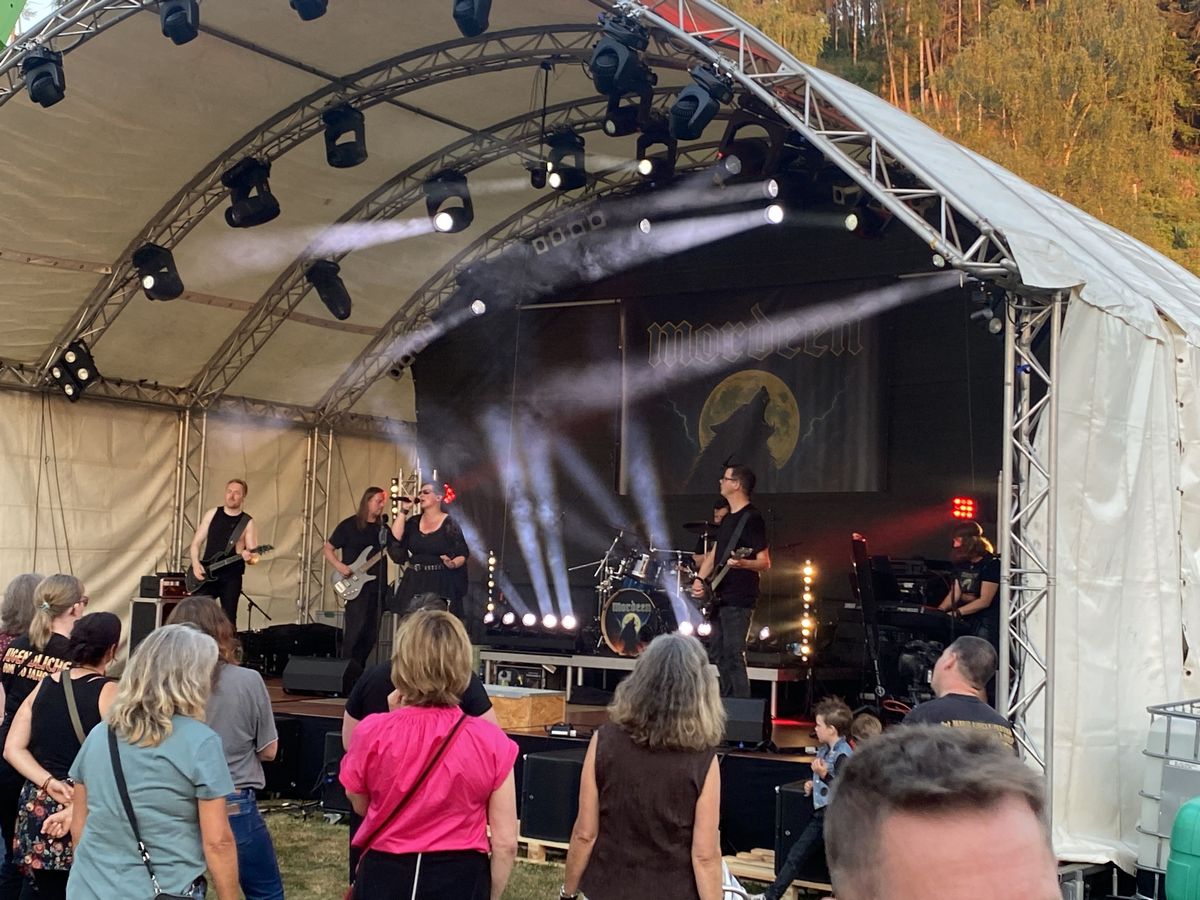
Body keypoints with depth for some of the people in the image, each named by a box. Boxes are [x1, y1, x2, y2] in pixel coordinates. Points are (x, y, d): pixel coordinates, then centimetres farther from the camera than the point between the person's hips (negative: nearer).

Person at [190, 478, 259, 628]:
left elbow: (253, 556, -2)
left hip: (231, 577, -2)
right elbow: (196, 543, 9)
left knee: (229, 621, 0)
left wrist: (248, 557, -26)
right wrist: (196, 564, -7)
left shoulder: (247, 522, 1)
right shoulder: (212, 514, 8)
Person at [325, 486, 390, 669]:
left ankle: (360, 670, 17)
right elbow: (328, 549, 4)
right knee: (356, 628, -14)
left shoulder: (383, 527, 13)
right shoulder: (349, 525, 0)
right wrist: (339, 566, -13)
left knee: (372, 633, 6)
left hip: (377, 586, 5)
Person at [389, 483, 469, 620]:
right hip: (414, 583, 5)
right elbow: (395, 537, -4)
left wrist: (452, 564, -26)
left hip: (440, 584, -5)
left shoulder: (449, 524, -5)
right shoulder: (414, 522, 10)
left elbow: (462, 555, -5)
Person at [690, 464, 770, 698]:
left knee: (733, 656, -12)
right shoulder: (727, 519, 16)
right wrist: (700, 579, 5)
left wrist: (742, 564, -34)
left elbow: (765, 563, -14)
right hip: (720, 598, 9)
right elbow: (714, 554, 22)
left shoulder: (752, 519, -11)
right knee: (718, 653, 12)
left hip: (738, 601, -9)